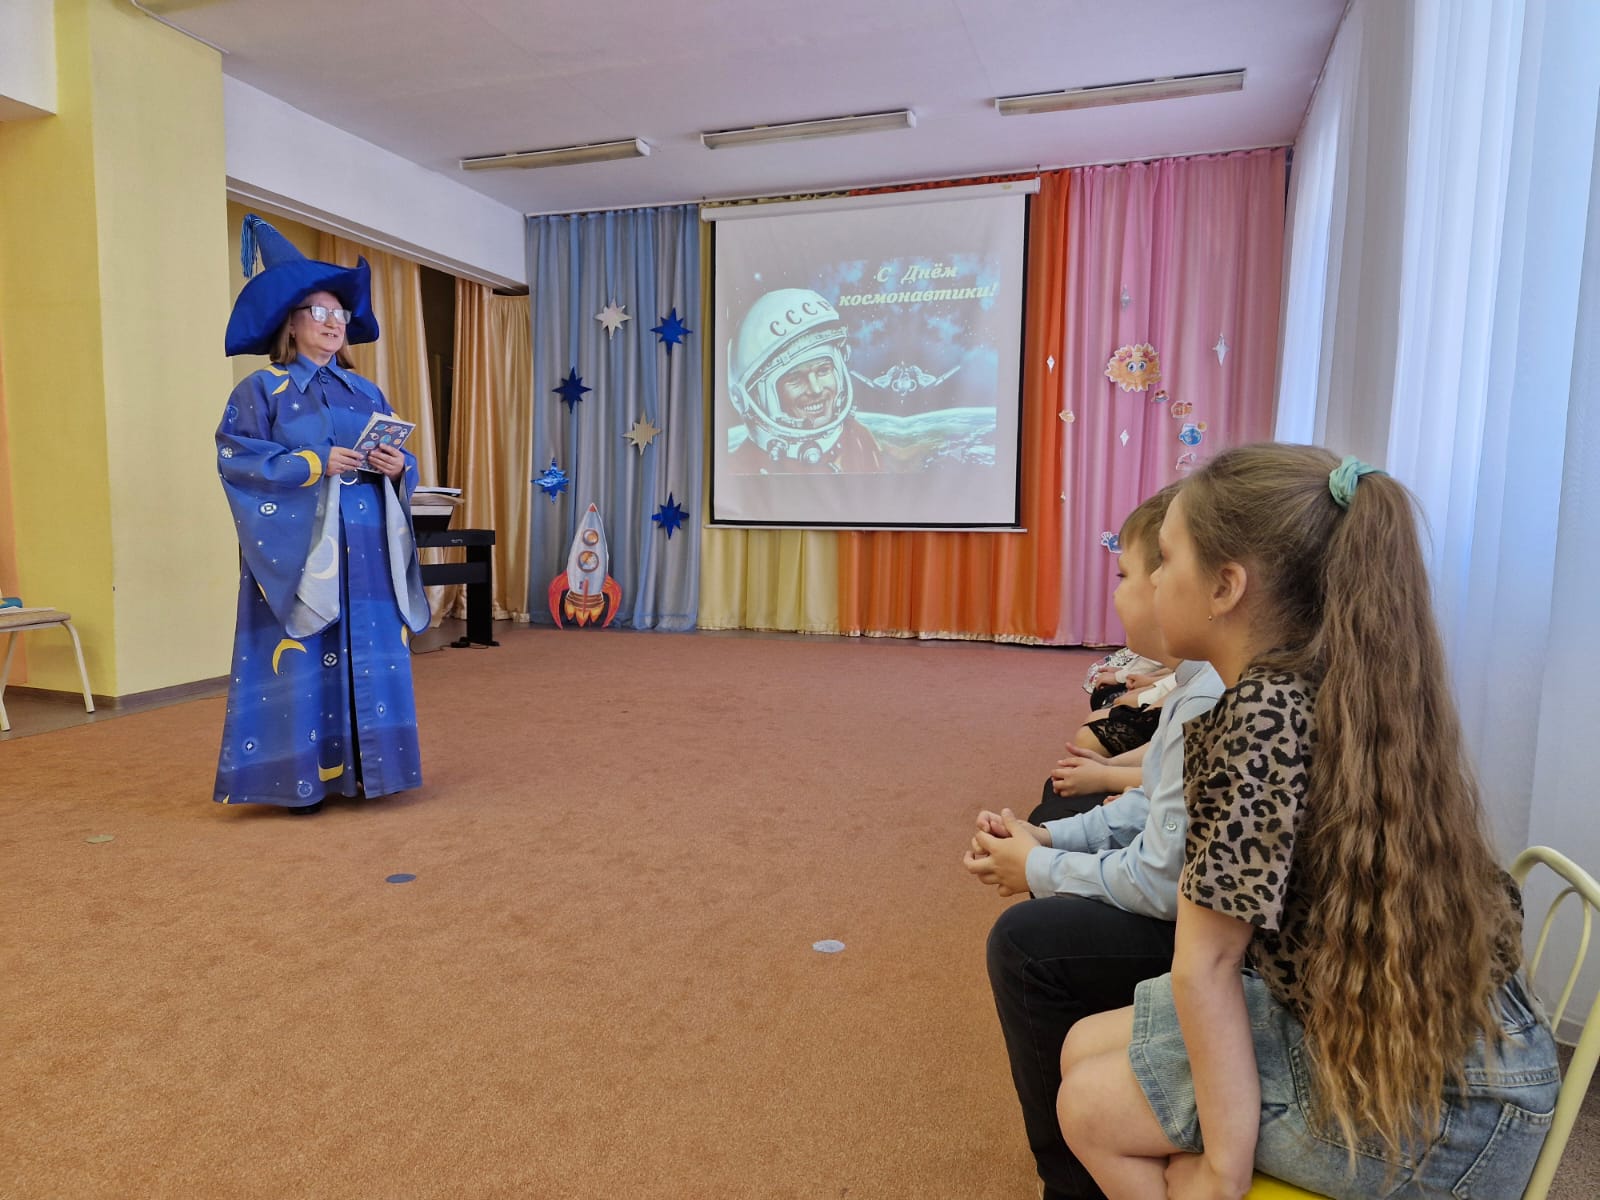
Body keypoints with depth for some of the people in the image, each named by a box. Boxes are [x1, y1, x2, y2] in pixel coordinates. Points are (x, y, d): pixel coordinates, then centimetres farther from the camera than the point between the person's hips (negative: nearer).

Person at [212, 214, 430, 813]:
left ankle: (363, 764, 14)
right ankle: (300, 776, 6)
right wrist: (316, 464, -16)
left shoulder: (366, 393, 17)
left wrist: (397, 466, -8)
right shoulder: (262, 388, 3)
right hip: (298, 549, -4)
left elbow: (399, 461, 16)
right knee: (302, 659, -4)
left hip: (366, 548, 5)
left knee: (372, 656, 4)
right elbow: (235, 457, -7)